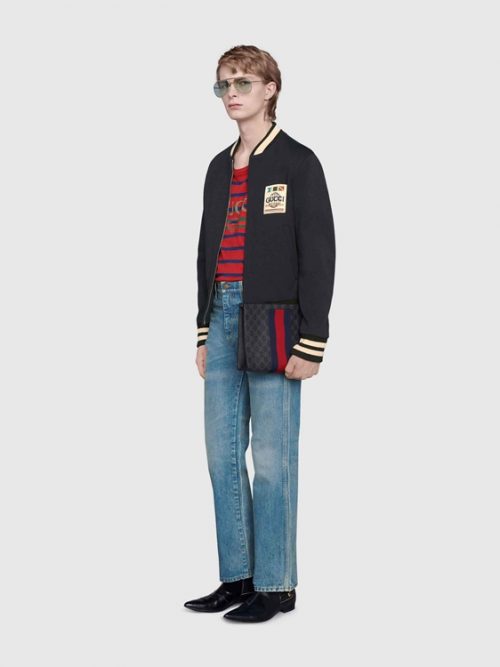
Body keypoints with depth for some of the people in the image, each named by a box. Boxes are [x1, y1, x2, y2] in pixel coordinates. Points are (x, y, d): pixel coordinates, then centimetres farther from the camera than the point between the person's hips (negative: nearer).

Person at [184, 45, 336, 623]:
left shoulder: (297, 162, -4)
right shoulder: (220, 168, 16)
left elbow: (318, 254, -8)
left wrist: (311, 342, -14)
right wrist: (204, 332, 15)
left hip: (274, 322, -7)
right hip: (223, 318, 7)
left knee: (272, 458, -4)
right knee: (223, 454, 7)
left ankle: (276, 584, 6)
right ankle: (237, 576, 17)